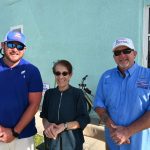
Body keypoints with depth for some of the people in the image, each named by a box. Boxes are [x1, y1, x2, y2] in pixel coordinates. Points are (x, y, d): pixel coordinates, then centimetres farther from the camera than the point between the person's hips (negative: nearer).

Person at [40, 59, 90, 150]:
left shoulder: (78, 94, -10)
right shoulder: (49, 93, 1)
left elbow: (84, 120, -11)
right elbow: (44, 116, 5)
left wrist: (64, 126, -22)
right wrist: (47, 125, -16)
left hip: (72, 141, -3)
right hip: (52, 141, 3)